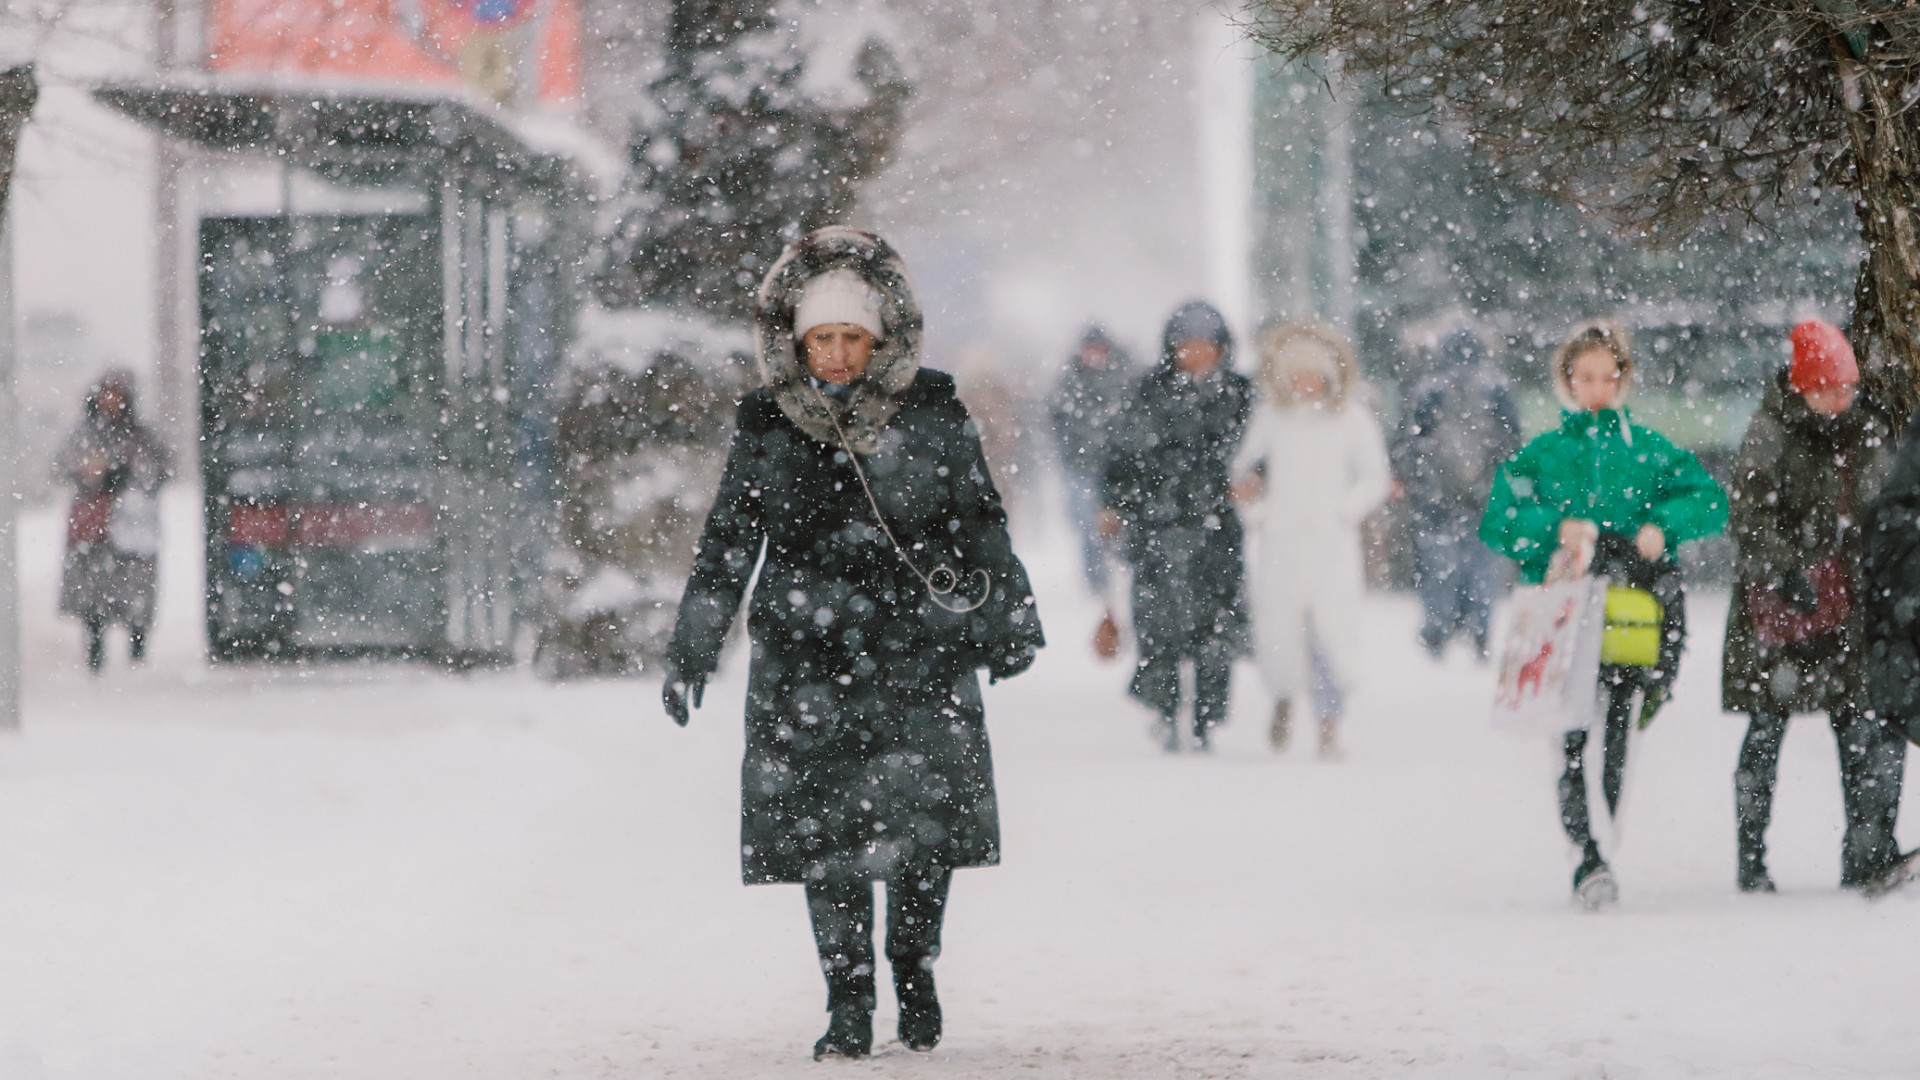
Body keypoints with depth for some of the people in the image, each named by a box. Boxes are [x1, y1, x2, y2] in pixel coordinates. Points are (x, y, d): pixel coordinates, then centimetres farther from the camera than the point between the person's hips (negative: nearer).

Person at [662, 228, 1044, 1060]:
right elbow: (725, 546, 8)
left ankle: (915, 973, 17)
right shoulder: (766, 429, 2)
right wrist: (691, 650, 7)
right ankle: (848, 1002, 7)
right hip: (805, 659, 0)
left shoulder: (932, 416, 1)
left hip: (920, 651, 0)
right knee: (825, 833, -3)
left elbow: (981, 523, 12)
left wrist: (1005, 622, 16)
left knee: (926, 828, -5)